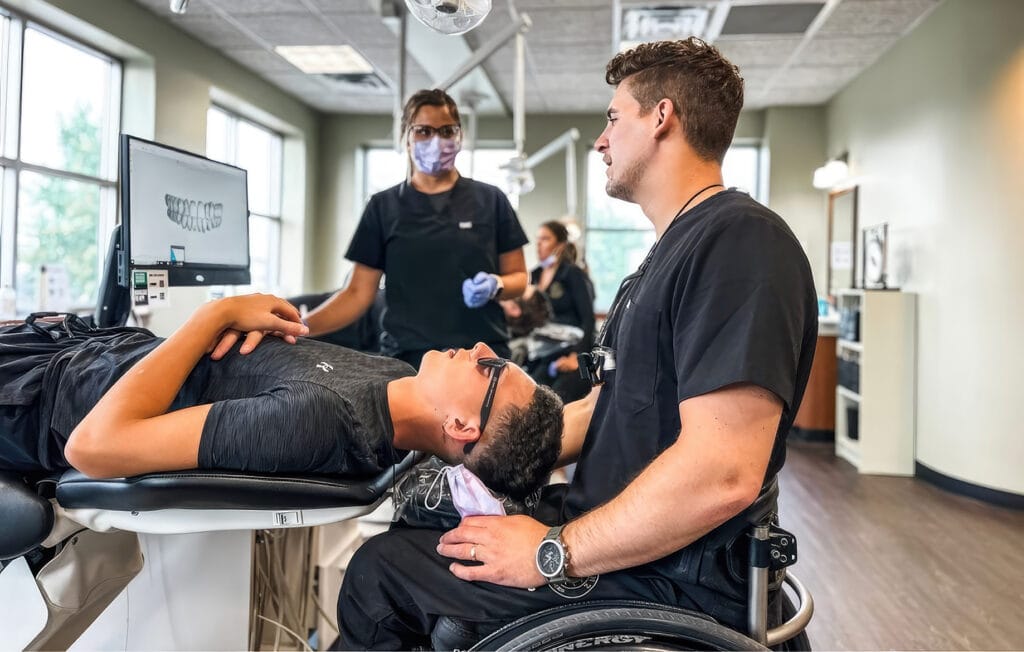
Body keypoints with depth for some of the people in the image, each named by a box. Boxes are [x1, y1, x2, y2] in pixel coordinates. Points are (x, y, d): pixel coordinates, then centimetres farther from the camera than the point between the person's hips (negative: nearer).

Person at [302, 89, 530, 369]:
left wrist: (496, 286, -13)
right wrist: (299, 327, -10)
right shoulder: (383, 207, 7)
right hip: (410, 360, 0)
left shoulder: (490, 200, 6)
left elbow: (518, 276, 9)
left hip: (484, 357, 0)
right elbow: (358, 293, 4)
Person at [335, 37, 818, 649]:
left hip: (669, 580, -10)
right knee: (409, 518, 15)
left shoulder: (740, 241, -19)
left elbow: (723, 473, -29)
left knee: (381, 572, -8)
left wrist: (553, 554, -20)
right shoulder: (672, 252, 15)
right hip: (616, 526, 10)